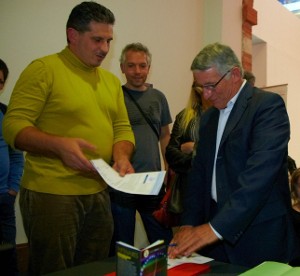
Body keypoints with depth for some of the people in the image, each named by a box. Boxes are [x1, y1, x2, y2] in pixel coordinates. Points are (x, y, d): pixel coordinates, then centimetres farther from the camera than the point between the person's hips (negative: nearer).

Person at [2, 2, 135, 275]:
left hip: (99, 194, 7)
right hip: (51, 194, -6)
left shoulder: (111, 80, 12)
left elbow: (122, 128, 14)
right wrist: (59, 144, -29)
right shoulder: (44, 69, -9)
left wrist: (122, 156, -8)